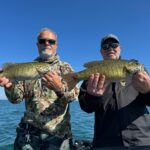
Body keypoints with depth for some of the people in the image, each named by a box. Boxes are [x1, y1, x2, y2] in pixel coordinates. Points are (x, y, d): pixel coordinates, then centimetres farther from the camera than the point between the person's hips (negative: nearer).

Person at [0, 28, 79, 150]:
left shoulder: (65, 67, 1)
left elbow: (74, 95, -12)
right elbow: (16, 98, 1)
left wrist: (59, 88, -33)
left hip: (58, 132, -1)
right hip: (29, 131, 1)